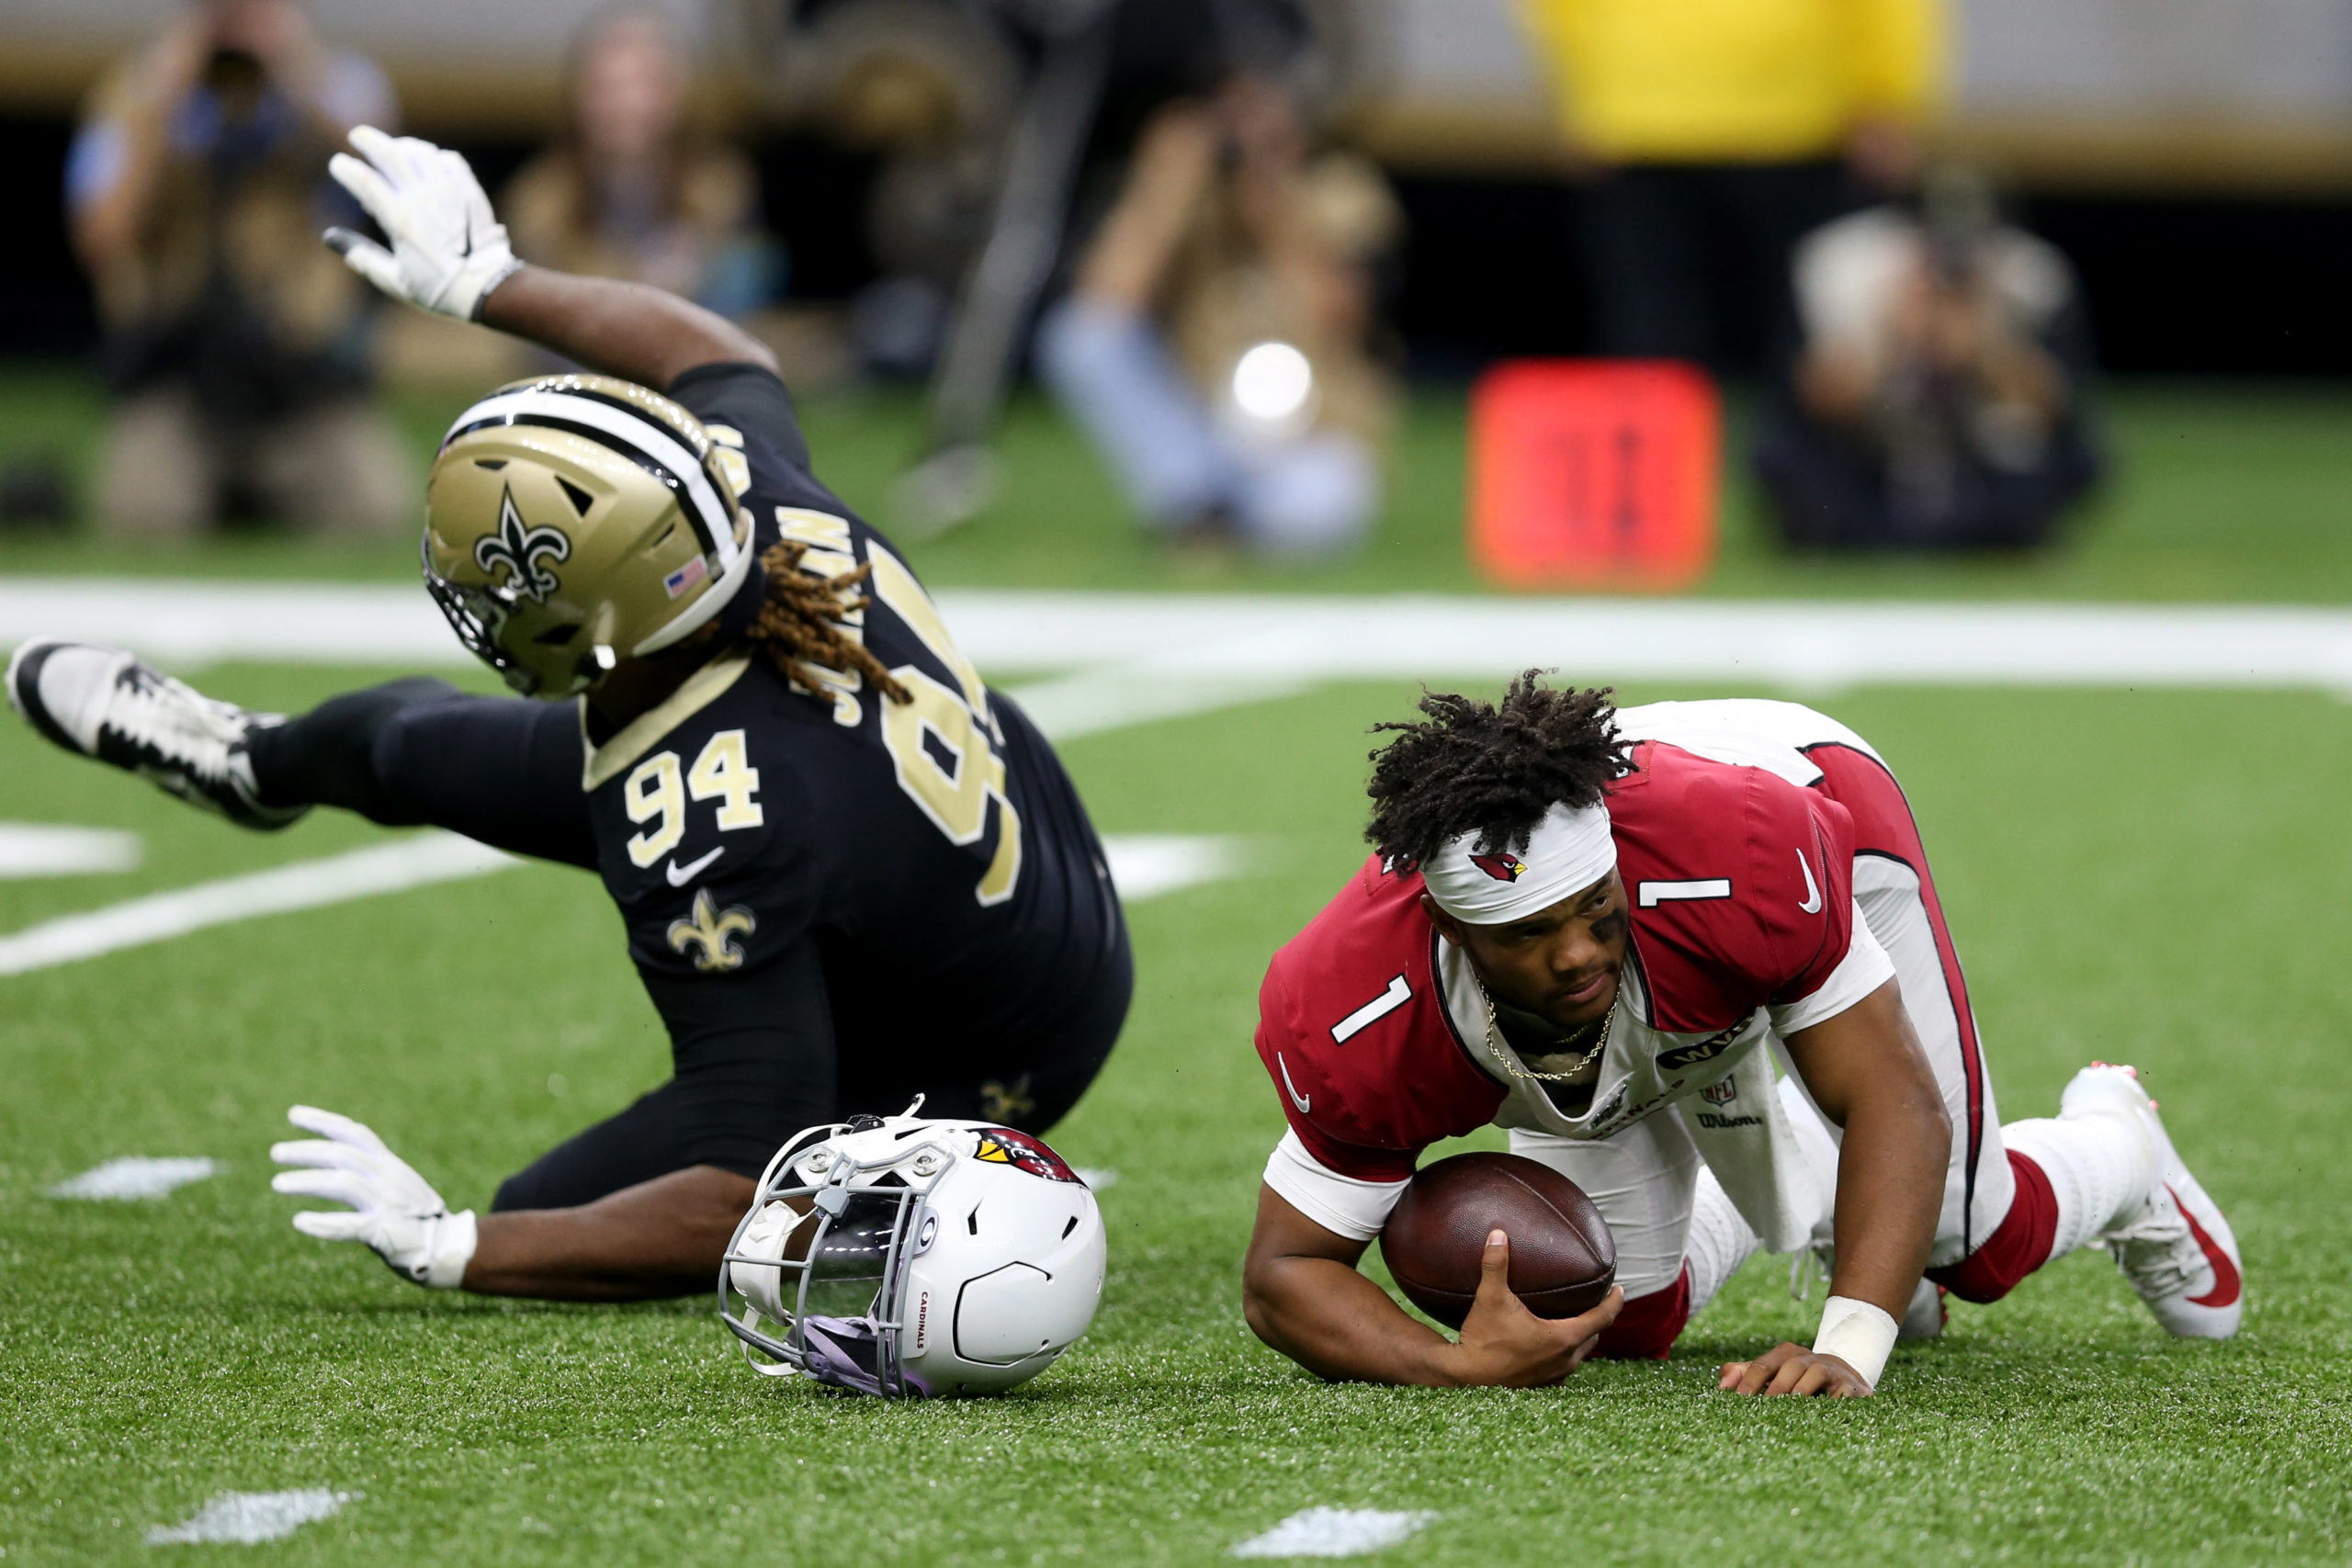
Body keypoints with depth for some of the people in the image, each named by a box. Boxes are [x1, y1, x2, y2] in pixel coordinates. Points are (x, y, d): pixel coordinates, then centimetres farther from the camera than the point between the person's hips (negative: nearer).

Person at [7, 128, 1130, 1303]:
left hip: (961, 1072, -8)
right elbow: (715, 359, 2)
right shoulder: (771, 505, -25)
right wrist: (487, 286, 12)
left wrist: (451, 1249, -37)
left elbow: (745, 1205, -41)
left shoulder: (706, 852, -44)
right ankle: (255, 761, 56)